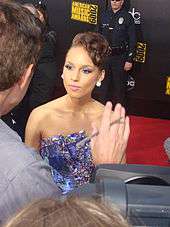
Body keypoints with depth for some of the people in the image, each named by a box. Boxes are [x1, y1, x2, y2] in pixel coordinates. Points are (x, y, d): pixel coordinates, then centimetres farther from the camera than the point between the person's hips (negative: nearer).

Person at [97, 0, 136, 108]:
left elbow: (132, 41, -5)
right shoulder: (104, 16, 8)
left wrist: (129, 60, -9)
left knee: (120, 87, 3)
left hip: (120, 58, -3)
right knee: (105, 86, 10)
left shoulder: (127, 17, -3)